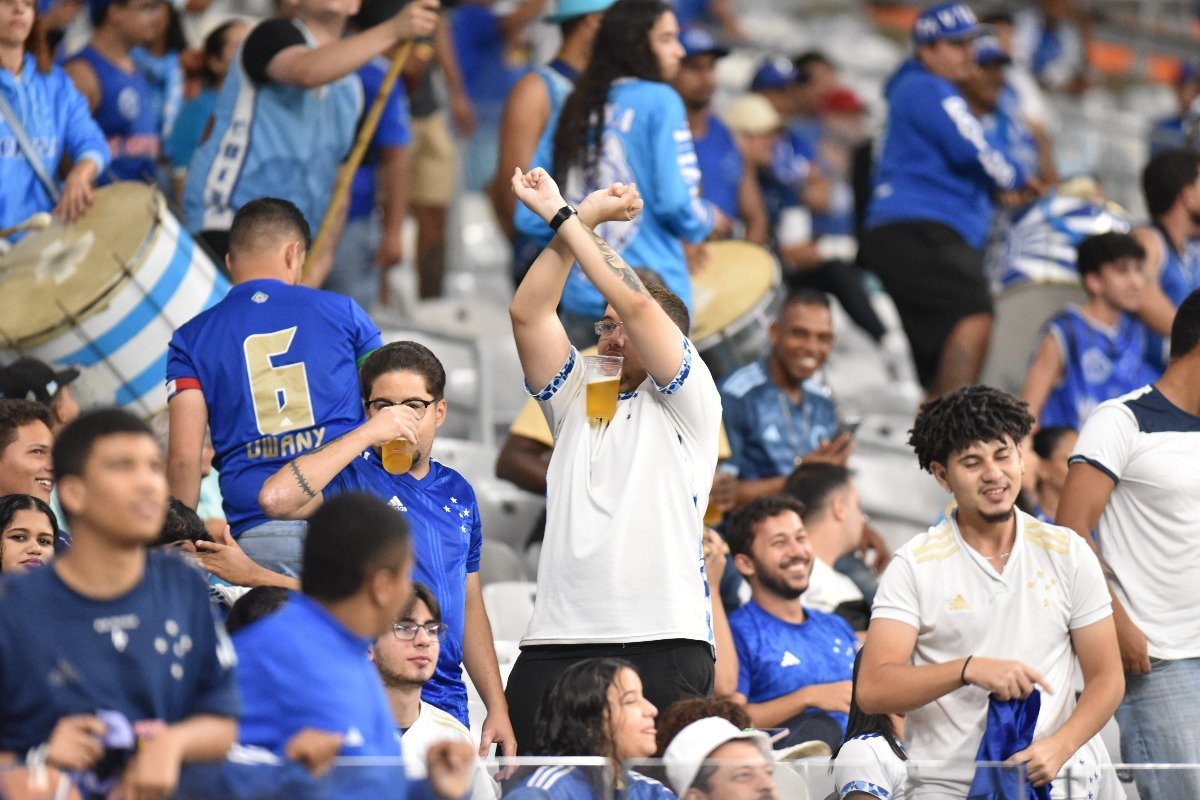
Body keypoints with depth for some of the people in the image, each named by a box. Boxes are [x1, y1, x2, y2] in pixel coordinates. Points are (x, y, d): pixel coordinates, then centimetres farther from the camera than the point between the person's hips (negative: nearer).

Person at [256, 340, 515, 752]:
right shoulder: (351, 475, -2)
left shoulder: (457, 493, 17)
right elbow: (276, 498, -23)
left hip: (446, 702, 6)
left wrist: (497, 708, 15)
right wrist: (368, 434, -19)